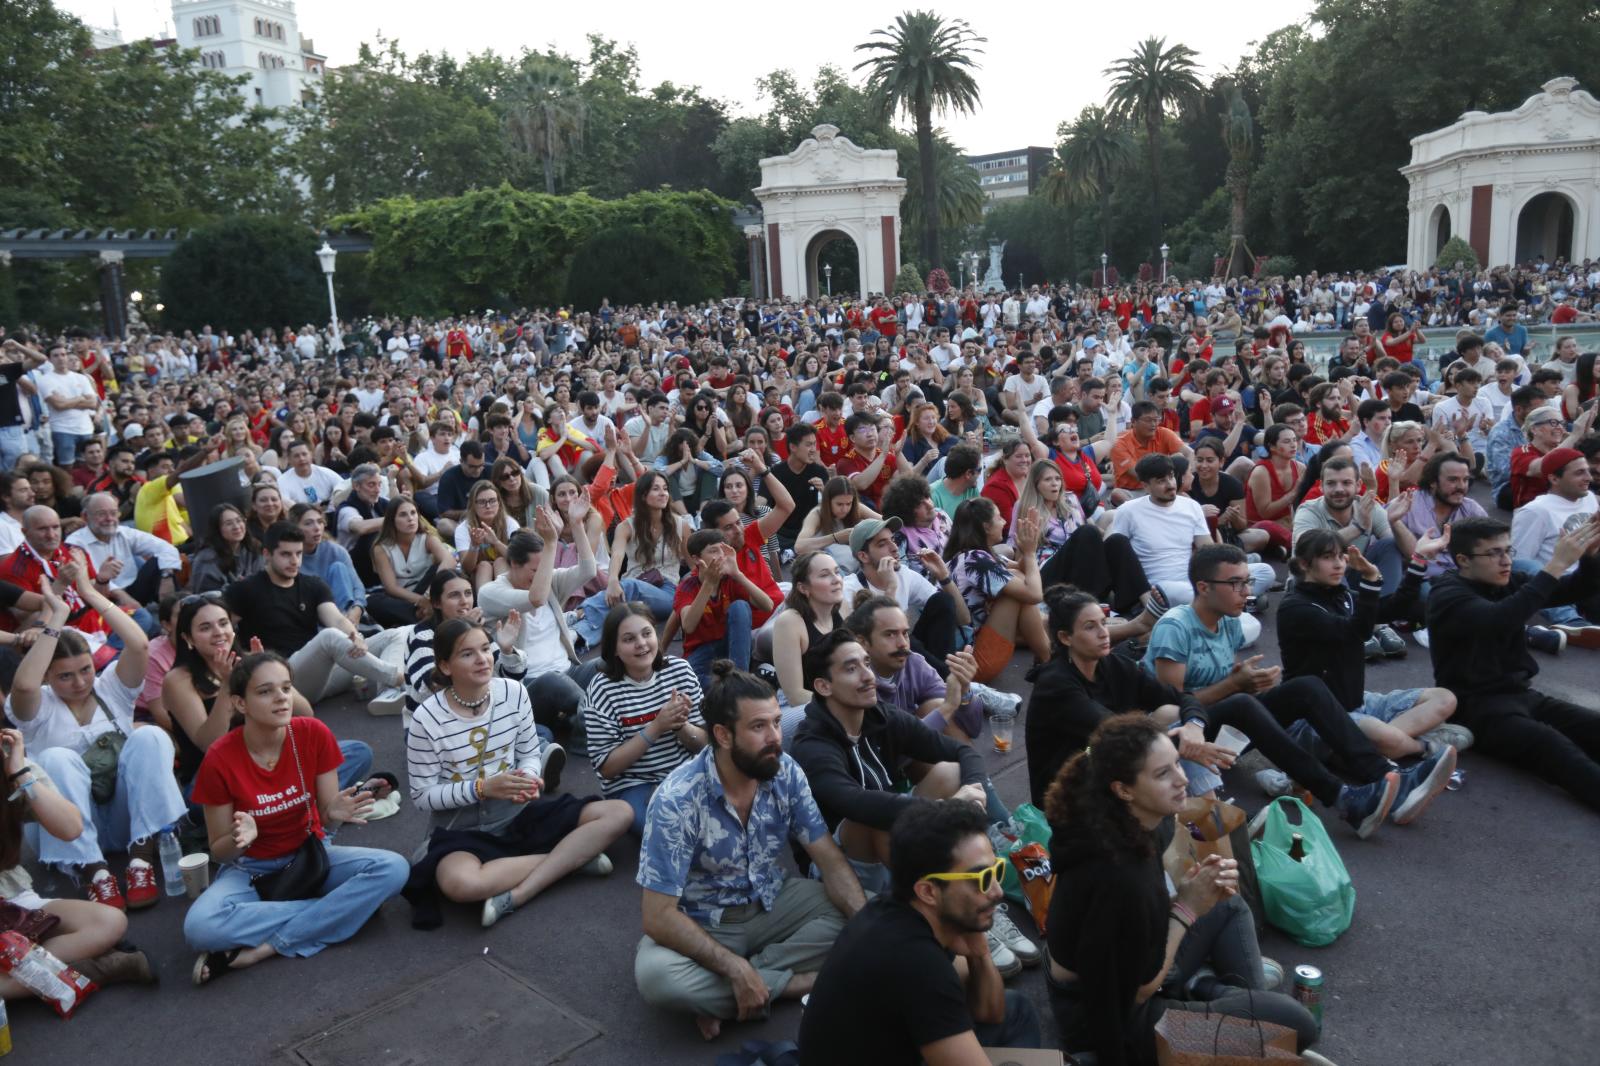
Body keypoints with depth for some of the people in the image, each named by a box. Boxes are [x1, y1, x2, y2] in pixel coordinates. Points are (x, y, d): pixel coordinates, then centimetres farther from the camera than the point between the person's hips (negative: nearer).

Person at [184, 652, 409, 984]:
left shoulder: (314, 734, -15)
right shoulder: (220, 759, -18)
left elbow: (326, 821, -8)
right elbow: (219, 852, -9)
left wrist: (335, 815, -32)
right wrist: (239, 838, -33)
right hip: (251, 869, -2)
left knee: (392, 868, -26)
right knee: (200, 927, -34)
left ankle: (267, 947, -22)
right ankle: (338, 908, -20)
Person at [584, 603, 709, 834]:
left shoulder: (679, 669, -1)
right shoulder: (603, 687, -11)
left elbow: (703, 743, 4)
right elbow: (606, 767, -12)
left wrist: (680, 725, -19)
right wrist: (656, 727, -22)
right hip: (631, 786, -4)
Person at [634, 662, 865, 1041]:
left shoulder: (786, 773, -13)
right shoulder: (676, 800, -26)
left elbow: (831, 860, -9)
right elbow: (658, 917, -25)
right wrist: (736, 969, -34)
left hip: (771, 906, 4)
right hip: (701, 925, -4)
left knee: (860, 911, -18)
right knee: (655, 975, -35)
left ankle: (721, 996, -17)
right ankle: (797, 984, -18)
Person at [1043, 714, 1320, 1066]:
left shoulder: (1144, 824, -9)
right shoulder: (1116, 872, -36)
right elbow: (1138, 990, -23)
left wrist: (1197, 891, -11)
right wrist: (1186, 909, -17)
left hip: (1132, 968, 9)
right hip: (1112, 1015, -9)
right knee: (1297, 1024, -9)